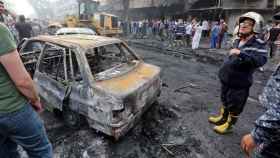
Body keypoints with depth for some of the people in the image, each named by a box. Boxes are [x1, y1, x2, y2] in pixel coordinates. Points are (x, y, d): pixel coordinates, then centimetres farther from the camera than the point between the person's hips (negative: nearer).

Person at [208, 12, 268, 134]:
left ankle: (229, 125, 28)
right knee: (224, 100, 22)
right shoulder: (237, 41, 6)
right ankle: (222, 118, 43)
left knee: (235, 106, 10)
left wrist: (241, 53, -42)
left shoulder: (258, 44, -16)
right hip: (226, 79, 8)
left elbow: (261, 60, -34)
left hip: (239, 83, -7)